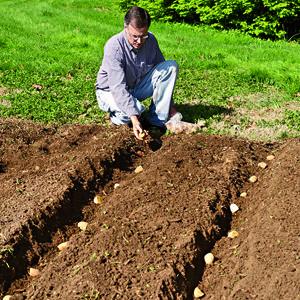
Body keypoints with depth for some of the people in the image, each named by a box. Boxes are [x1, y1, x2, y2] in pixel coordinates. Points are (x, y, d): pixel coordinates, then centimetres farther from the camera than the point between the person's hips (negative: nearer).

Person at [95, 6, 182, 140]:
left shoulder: (150, 40, -11)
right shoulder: (113, 47, -28)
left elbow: (163, 71, 2)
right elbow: (118, 88, -34)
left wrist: (170, 105, 0)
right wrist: (134, 118, -43)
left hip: (137, 87, 5)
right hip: (111, 90, -5)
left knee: (171, 66, -14)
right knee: (137, 109, -38)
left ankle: (158, 118, -13)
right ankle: (117, 115, -1)